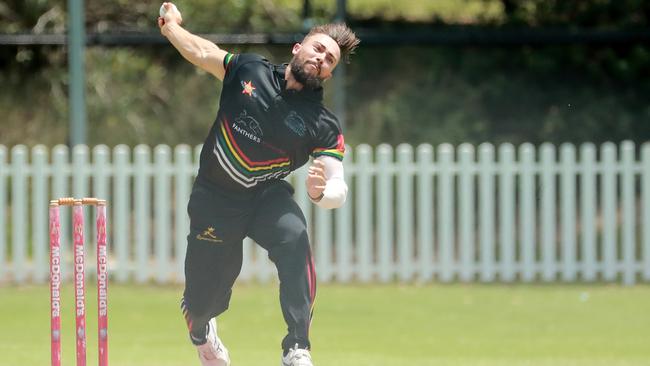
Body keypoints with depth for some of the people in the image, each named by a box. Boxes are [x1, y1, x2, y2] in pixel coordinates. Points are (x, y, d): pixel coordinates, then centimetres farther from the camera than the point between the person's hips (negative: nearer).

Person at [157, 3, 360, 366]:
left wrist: (320, 192, -40)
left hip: (268, 198, -1)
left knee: (295, 240, -36)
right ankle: (201, 330, 46)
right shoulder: (250, 71, -5)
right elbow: (202, 52, 14)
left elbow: (339, 189, -17)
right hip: (216, 199, 1)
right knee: (204, 301, 4)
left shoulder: (325, 126, -11)